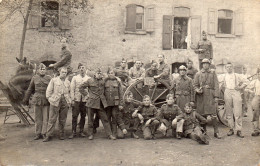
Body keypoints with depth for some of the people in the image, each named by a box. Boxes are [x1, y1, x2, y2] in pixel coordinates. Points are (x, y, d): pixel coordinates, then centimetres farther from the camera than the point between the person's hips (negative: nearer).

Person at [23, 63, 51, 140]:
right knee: (38, 118, 6)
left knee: (45, 118, 0)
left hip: (46, 101, -1)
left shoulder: (49, 78, 3)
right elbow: (30, 89, 13)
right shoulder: (34, 78, 7)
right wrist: (26, 99, 13)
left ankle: (44, 133, 9)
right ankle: (38, 134, 14)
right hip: (37, 100, 1)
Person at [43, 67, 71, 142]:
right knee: (52, 119, -3)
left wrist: (69, 101, 9)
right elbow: (49, 90, 5)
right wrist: (49, 99, -4)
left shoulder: (68, 82, 16)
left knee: (62, 120, 6)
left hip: (65, 103, 3)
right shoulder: (53, 80, 7)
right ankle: (48, 135, 1)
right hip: (55, 102, -3)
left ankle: (62, 134, 16)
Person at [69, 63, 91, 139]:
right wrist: (72, 99, -4)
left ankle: (81, 131, 16)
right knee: (74, 116, -3)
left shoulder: (89, 78, 7)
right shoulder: (75, 78, 7)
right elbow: (72, 89, 4)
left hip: (85, 100, 1)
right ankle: (73, 132, 4)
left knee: (83, 116, 5)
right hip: (76, 99, -1)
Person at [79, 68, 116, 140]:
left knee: (105, 119, 1)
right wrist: (86, 94, -1)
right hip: (92, 102, -2)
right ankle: (91, 134, 18)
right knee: (90, 119, 6)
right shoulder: (90, 81, -2)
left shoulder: (103, 81, 7)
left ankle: (109, 134, 4)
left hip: (101, 103, 2)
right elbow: (81, 88, 3)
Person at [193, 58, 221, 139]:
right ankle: (203, 131, 16)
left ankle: (216, 132, -2)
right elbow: (195, 84, 10)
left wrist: (216, 96, -4)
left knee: (213, 114, -8)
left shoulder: (213, 73, 10)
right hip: (201, 96, 1)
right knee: (202, 114, 4)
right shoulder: (198, 74, 12)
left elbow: (216, 85, 5)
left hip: (210, 95, -1)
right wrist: (197, 90, -13)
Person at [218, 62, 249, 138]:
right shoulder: (222, 76, 15)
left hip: (236, 92, -1)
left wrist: (241, 87, 3)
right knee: (229, 113, 1)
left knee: (238, 113, -7)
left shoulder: (238, 76, 13)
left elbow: (246, 81, 14)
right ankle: (231, 129, 9)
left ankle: (238, 130, -4)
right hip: (227, 93, 1)